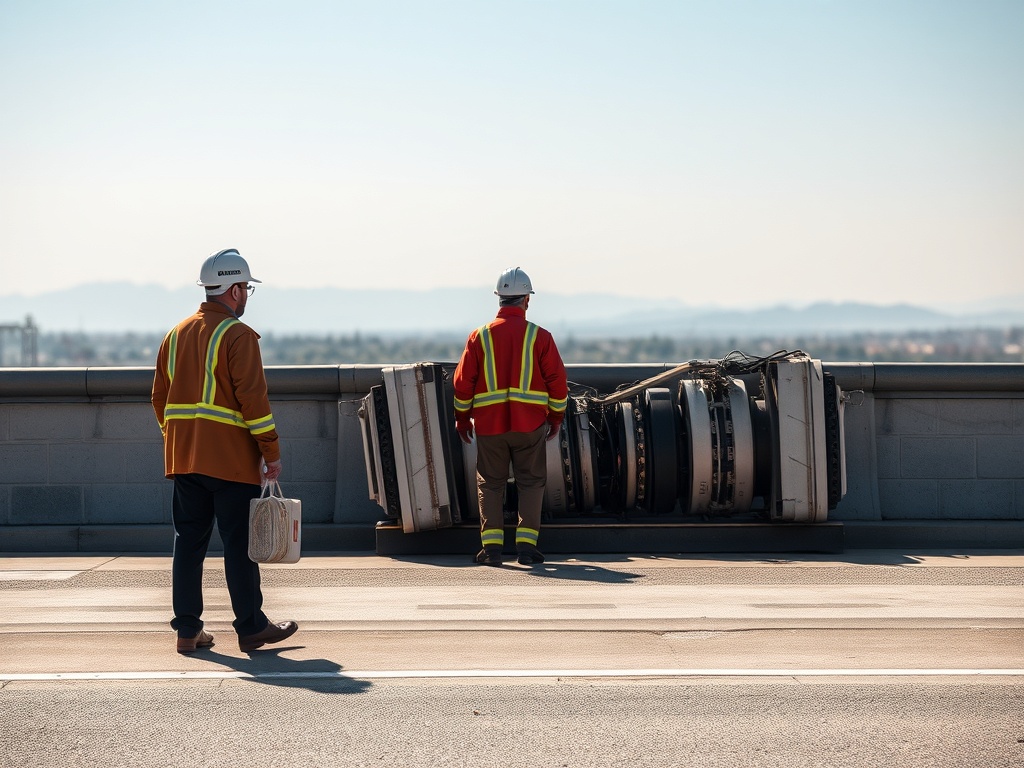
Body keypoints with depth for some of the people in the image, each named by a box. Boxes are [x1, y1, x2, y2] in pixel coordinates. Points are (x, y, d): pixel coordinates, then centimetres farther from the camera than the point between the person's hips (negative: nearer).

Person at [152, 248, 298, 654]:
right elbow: (253, 399, -15)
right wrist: (272, 452, -10)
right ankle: (251, 628, 5)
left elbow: (160, 397, 16)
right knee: (240, 544, 0)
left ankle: (187, 629, 9)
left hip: (183, 457, 7)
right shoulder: (238, 335, -10)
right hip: (230, 460, -7)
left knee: (189, 541, 8)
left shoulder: (176, 335, 13)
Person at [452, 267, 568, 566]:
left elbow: (463, 382, 3)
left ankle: (492, 545, 3)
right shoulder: (539, 337, -3)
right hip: (529, 424, -1)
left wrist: (462, 417, 15)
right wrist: (556, 416, 12)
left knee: (490, 484, 10)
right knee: (530, 482, 8)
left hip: (489, 425, 1)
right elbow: (557, 381, -1)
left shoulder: (480, 336, 1)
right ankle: (526, 544, 2)